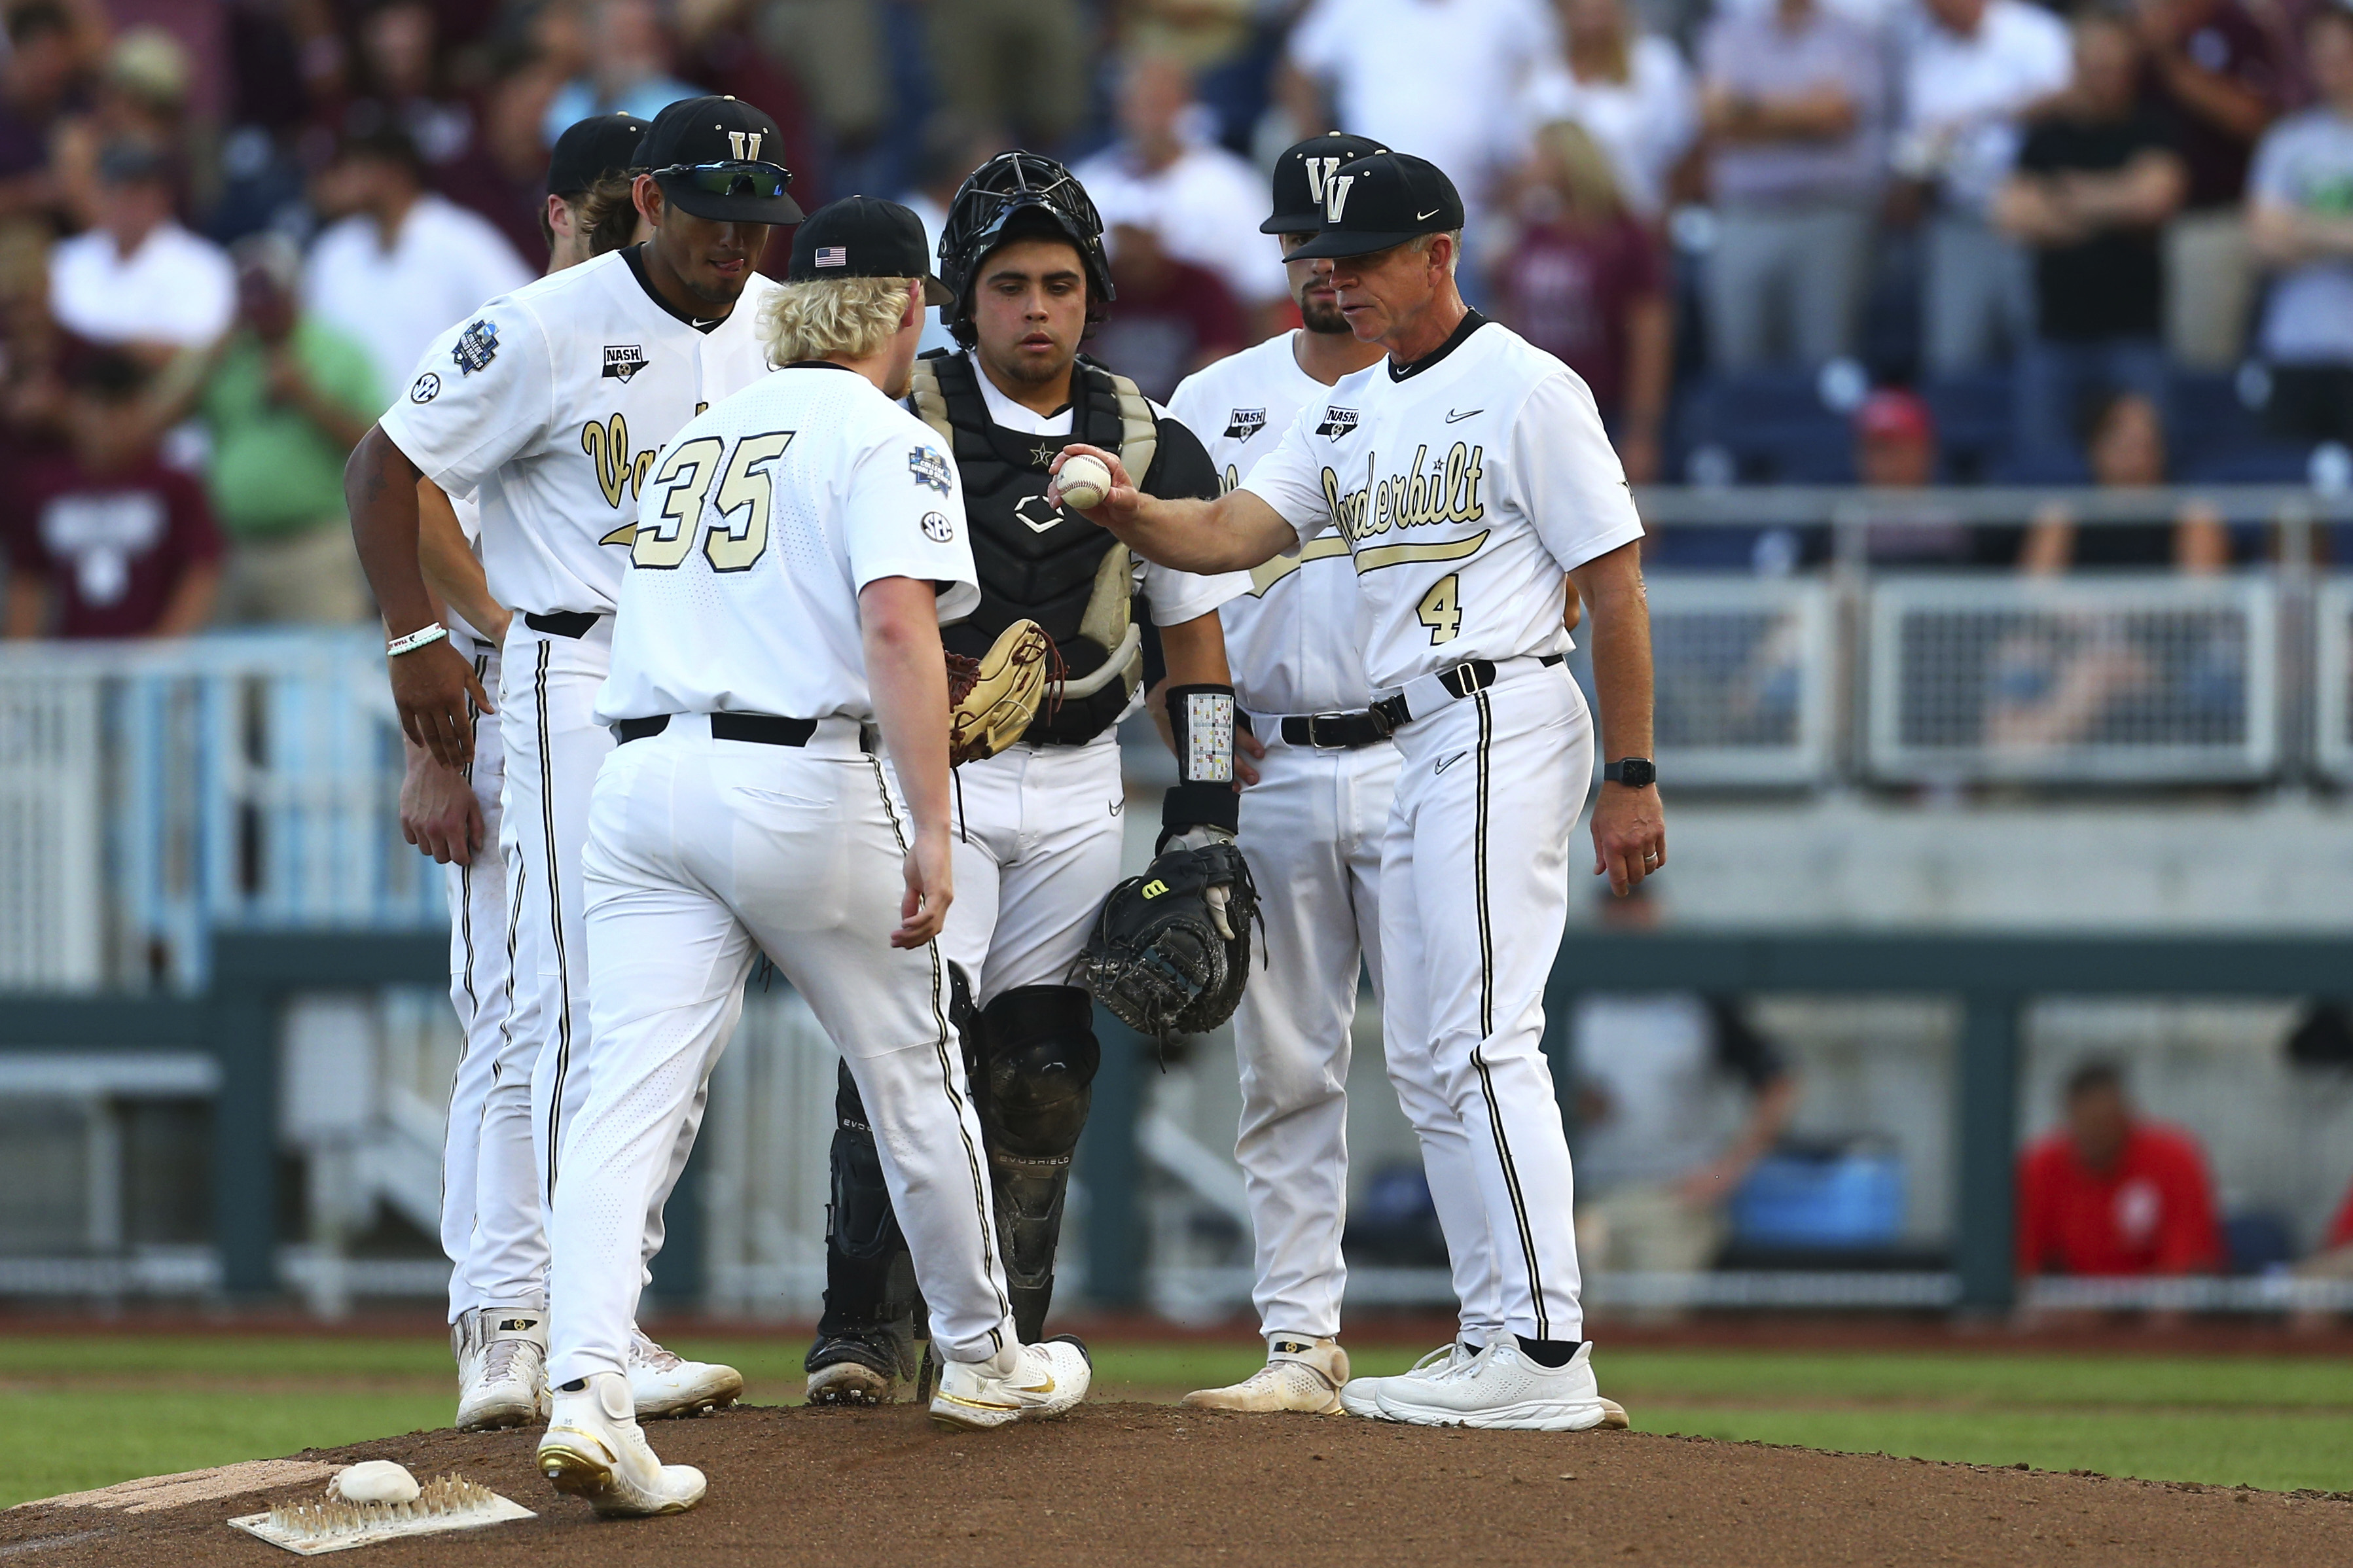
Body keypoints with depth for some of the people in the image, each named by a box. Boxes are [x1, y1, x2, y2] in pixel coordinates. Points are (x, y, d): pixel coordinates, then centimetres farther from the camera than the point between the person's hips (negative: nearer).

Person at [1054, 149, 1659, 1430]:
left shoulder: (1523, 388, -7)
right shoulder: (1350, 412, 17)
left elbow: (1614, 581, -9)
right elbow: (1233, 532, 6)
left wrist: (1631, 779, -12)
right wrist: (1128, 512, -16)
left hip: (1504, 723, -9)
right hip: (1414, 747, 9)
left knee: (1484, 1039, -15)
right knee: (1425, 1050, 9)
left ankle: (1549, 1356, -18)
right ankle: (1504, 1333, 14)